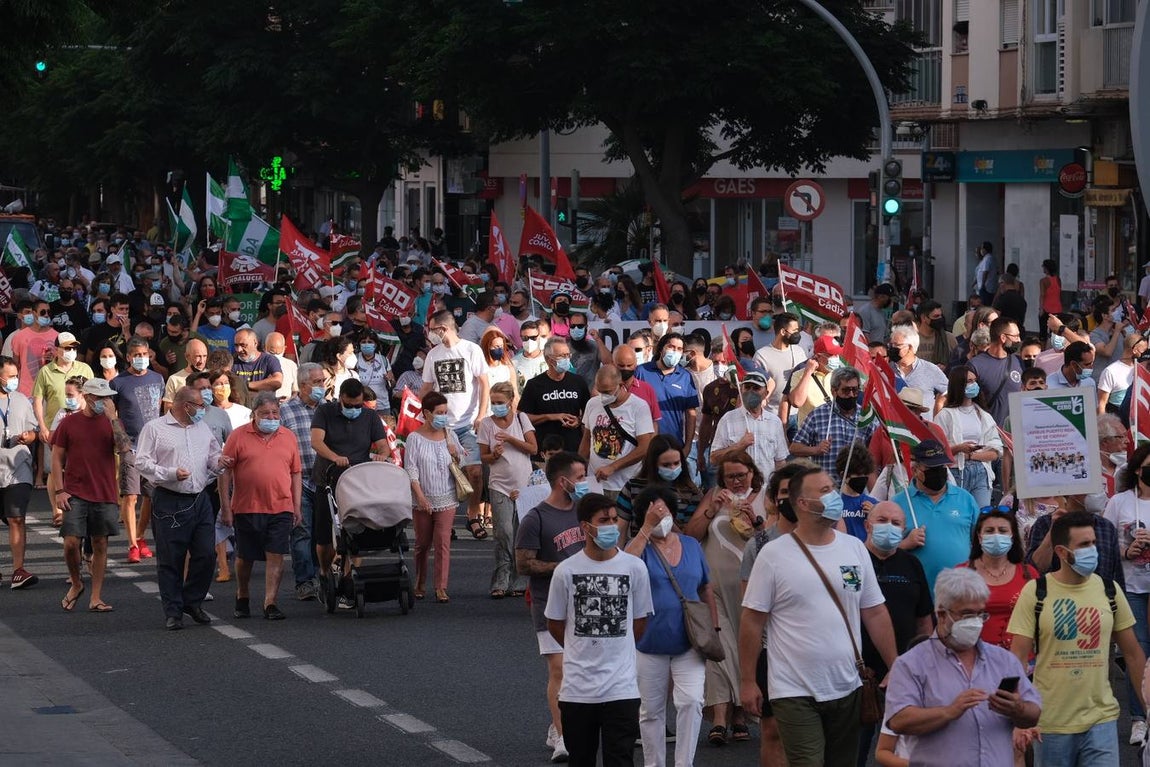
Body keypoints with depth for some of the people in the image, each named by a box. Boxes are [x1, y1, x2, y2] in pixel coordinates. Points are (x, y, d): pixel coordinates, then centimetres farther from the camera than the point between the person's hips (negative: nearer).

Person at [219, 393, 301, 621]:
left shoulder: (288, 437, 9)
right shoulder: (238, 437, -1)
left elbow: (295, 474, 13)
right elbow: (225, 472, -1)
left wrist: (297, 508, 9)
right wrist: (225, 506, -5)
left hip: (280, 508, 1)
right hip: (246, 508, -1)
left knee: (275, 555, -6)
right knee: (244, 557, 10)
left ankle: (270, 603, -4)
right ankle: (242, 598, 29)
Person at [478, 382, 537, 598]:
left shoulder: (521, 418, 5)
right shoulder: (486, 424, 4)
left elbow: (533, 448, -1)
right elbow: (484, 457, 7)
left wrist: (510, 439, -12)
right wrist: (494, 455, -15)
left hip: (524, 483, 1)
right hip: (500, 485, -1)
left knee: (521, 532, 0)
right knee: (504, 531, -11)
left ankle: (517, 582, 6)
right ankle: (500, 582, -7)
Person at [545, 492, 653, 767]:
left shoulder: (634, 567, -3)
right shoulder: (566, 570, -4)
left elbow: (640, 622, 9)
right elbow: (555, 625, 8)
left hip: (621, 687, -1)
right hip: (578, 687, 1)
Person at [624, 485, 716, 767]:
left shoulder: (691, 546, 7)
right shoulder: (641, 546, -3)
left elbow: (706, 589, 15)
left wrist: (714, 628, 10)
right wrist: (647, 529, -26)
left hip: (689, 644, 1)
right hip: (650, 645, -1)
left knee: (691, 701, -14)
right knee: (651, 711, 9)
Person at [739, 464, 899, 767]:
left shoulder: (855, 548, 7)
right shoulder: (773, 555, -5)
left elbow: (875, 614, 10)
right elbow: (752, 621, -3)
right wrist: (747, 682, -5)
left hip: (847, 688, 4)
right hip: (795, 693, -4)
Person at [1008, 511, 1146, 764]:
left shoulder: (1109, 591, 3)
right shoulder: (1035, 593, -6)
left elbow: (1132, 653, 10)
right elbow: (1017, 658, -8)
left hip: (1101, 719, 2)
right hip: (1051, 723, -2)